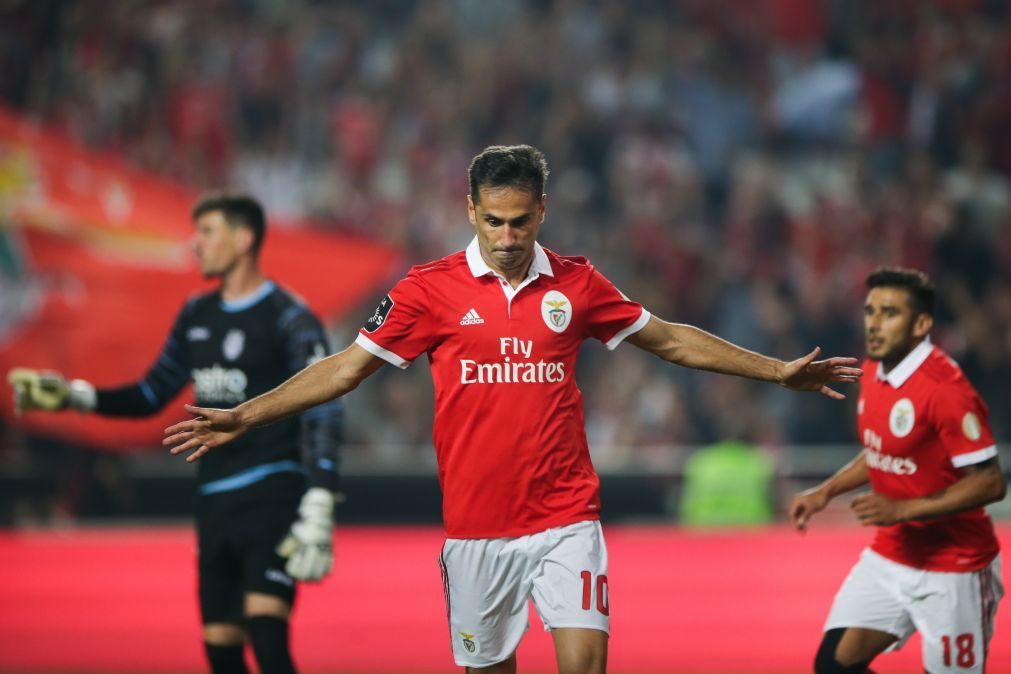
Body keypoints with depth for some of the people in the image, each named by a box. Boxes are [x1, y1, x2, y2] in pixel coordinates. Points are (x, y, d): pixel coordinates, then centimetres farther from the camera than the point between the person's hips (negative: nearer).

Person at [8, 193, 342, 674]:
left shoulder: (290, 319, -9)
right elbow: (153, 394, 23)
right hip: (216, 502, 7)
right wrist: (70, 396, 12)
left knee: (266, 632, -23)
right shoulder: (196, 316, 13)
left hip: (273, 494, -7)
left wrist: (317, 515, -24)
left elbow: (322, 421, -15)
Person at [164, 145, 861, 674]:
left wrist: (778, 371, 16)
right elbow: (347, 367, 3)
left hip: (566, 518, 0)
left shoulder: (576, 283, 4)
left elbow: (672, 340, 15)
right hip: (475, 524, 0)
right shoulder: (430, 289, -1)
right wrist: (244, 417, -2)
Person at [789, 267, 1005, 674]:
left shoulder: (945, 389, -23)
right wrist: (827, 491, 7)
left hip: (951, 569, -8)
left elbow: (990, 483, -23)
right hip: (889, 558, 8)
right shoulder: (874, 371, 3)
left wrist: (904, 509, -27)